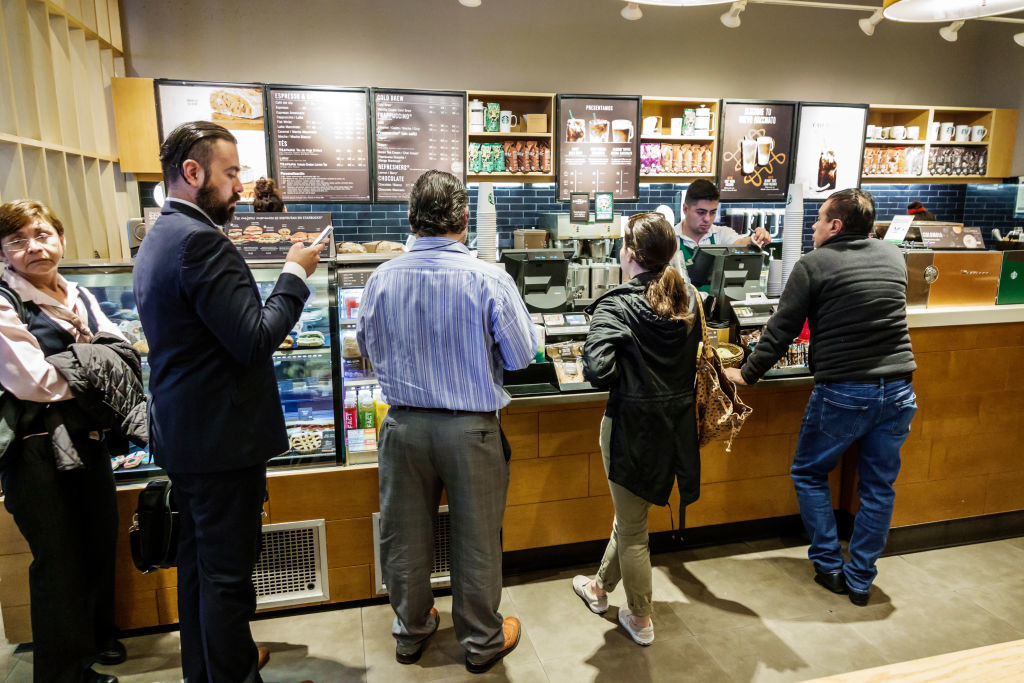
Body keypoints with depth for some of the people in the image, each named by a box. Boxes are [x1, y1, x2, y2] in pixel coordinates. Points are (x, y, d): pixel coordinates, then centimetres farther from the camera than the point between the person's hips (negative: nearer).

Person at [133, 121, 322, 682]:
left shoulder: (157, 239, 12)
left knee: (198, 560, 21)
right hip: (220, 438, -10)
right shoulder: (200, 240, -20)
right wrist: (296, 273, -12)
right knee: (228, 570, 4)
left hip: (182, 433, 11)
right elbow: (256, 341, -24)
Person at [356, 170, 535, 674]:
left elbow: (367, 347, 8)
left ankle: (411, 631, 40)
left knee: (405, 536, 19)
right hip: (471, 428, -3)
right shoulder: (489, 279, -17)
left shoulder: (381, 280, -7)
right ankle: (482, 641, 33)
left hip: (404, 424, 3)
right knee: (476, 538, 14)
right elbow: (521, 357, -8)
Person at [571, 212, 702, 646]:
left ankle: (640, 619, 31)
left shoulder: (616, 306, -19)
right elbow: (693, 360, 11)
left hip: (632, 426, -7)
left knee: (631, 528, 13)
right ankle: (601, 587, 46)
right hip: (676, 424, 7)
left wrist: (621, 379, -9)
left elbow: (597, 370, -28)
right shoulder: (688, 301, 1)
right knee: (630, 513, 25)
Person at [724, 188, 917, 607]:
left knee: (809, 474, 15)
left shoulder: (814, 265, -7)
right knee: (878, 487, 14)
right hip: (898, 390, 5)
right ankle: (860, 580, 24)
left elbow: (782, 330, -7)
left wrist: (746, 374, 3)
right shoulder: (894, 257, 9)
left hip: (842, 392, -5)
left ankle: (829, 567, 20)